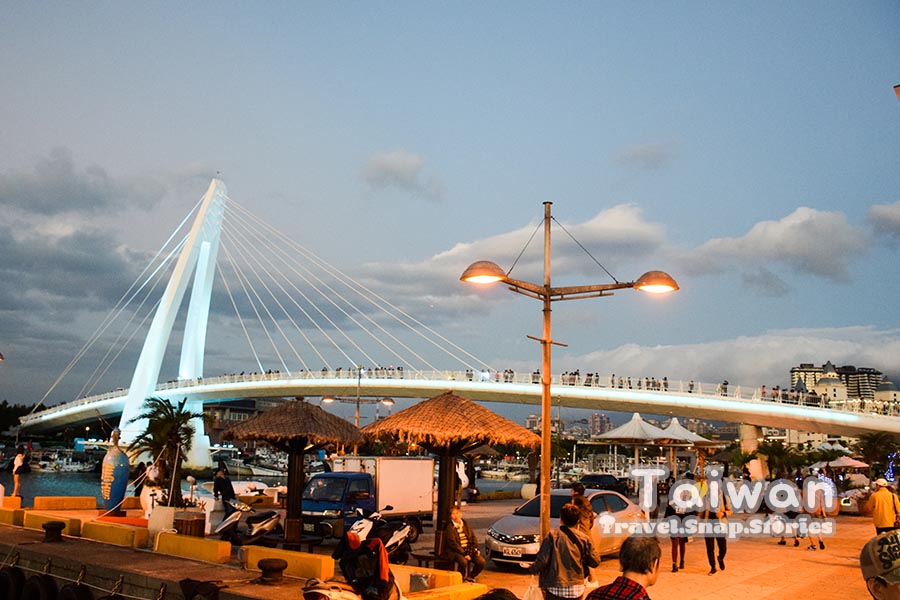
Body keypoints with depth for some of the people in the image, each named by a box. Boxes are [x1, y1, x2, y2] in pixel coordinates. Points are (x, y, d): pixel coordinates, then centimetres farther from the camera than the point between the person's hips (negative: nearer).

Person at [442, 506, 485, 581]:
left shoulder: (466, 525, 14)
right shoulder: (449, 528, -6)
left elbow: (473, 538, 17)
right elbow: (453, 543, -14)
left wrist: (475, 548, -1)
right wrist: (464, 553, -21)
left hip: (468, 549, 6)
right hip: (455, 551, -6)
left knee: (481, 561, -15)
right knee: (463, 562, -35)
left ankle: (470, 576, 11)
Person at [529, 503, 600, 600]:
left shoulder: (552, 536, -10)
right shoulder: (583, 538, -1)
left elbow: (542, 559, -13)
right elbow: (595, 562, 1)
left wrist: (532, 569, 6)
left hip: (556, 589, -3)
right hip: (577, 589, 3)